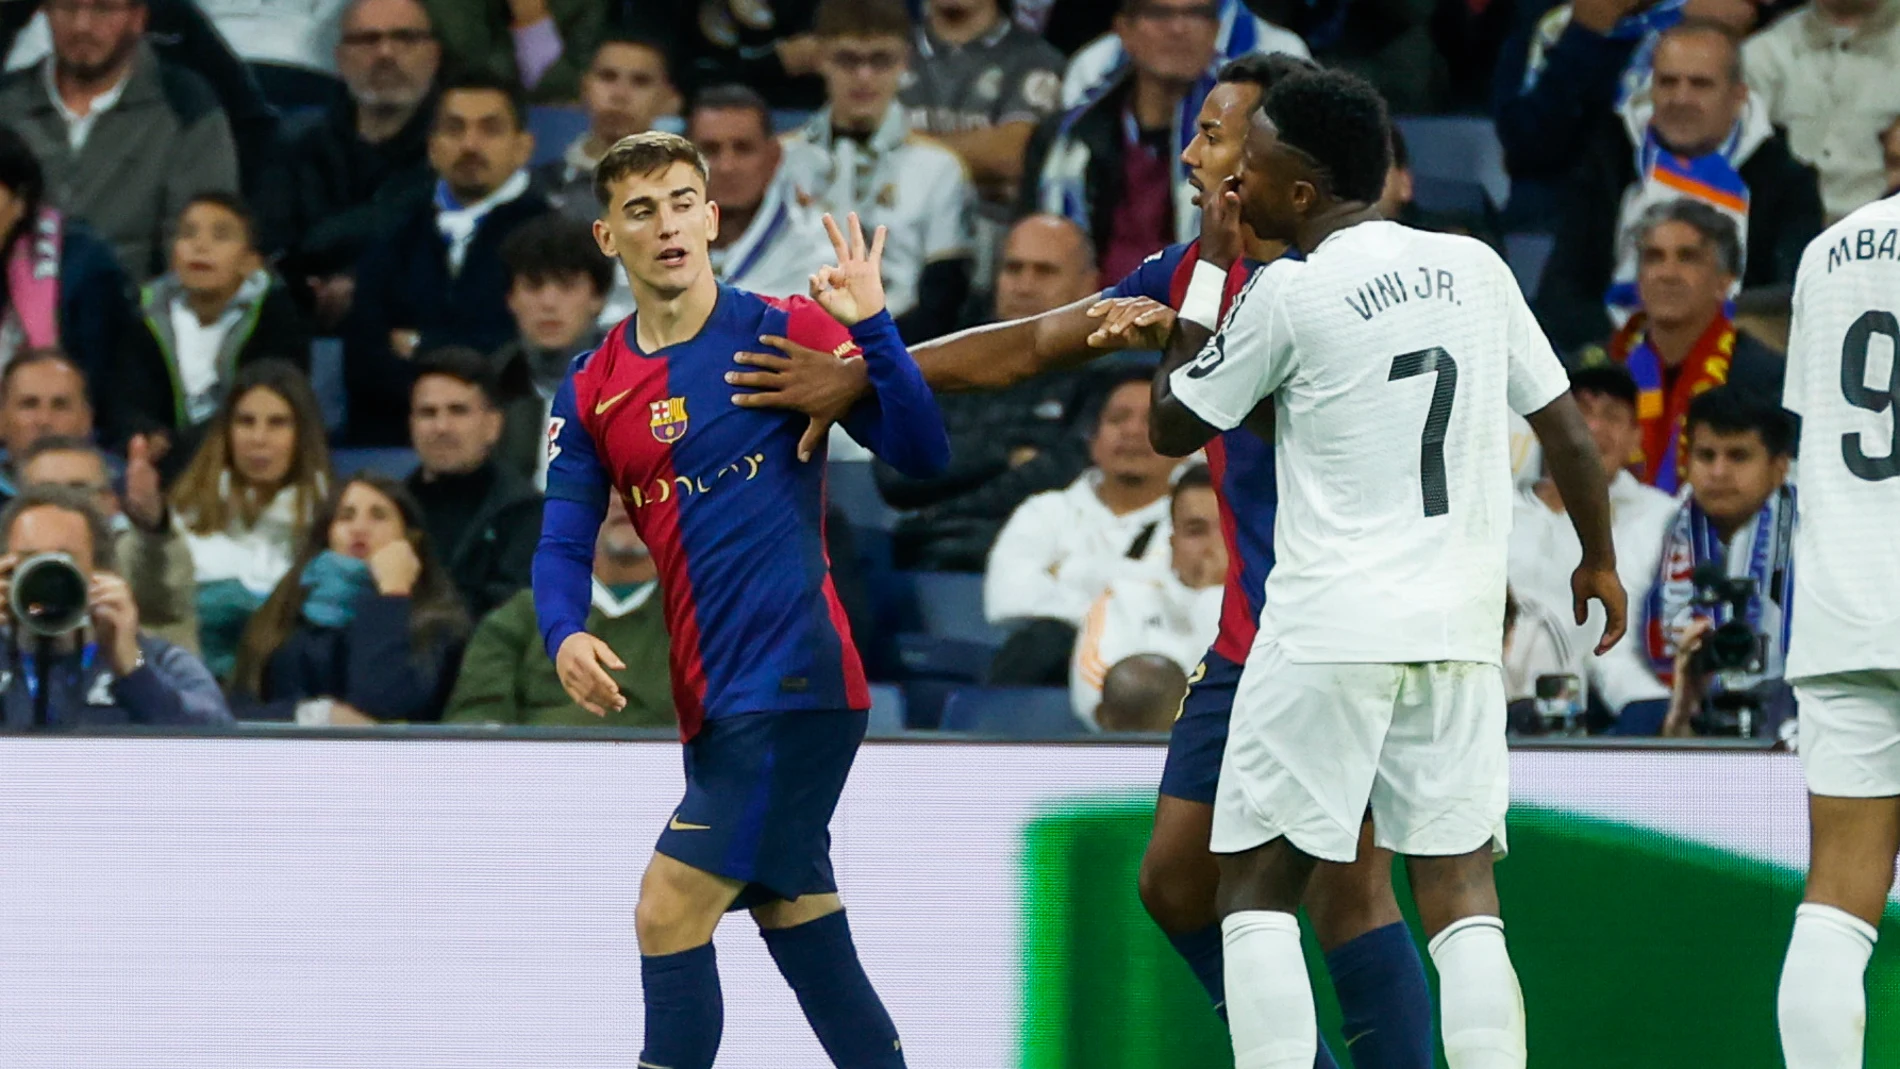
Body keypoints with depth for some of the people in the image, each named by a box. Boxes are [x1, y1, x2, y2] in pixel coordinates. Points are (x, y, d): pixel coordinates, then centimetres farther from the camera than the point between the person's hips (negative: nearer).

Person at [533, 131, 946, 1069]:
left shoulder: (783, 332, -4)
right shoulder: (591, 394, 11)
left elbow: (921, 454, -9)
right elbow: (563, 544, 8)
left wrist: (872, 327, -23)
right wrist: (566, 637, -13)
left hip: (794, 682, -6)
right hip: (713, 705, 6)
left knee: (669, 915, -12)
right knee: (797, 922, 11)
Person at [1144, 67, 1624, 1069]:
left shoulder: (1287, 294, -8)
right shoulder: (1474, 266, 6)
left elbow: (1172, 427, 4)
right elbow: (1566, 430, 11)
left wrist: (1207, 273, 10)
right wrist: (1599, 560, 26)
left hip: (1328, 629, -5)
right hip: (1461, 630, 5)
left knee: (1258, 885, 3)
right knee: (1459, 887, 5)